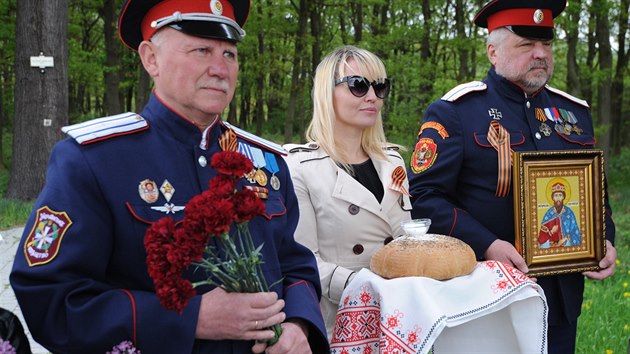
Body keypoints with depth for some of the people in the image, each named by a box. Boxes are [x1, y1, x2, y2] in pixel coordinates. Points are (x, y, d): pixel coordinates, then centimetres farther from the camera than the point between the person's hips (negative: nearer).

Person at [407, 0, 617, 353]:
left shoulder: (575, 111, 12)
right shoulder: (454, 112, -7)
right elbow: (425, 196, -13)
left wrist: (604, 240, 1)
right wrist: (486, 246, -23)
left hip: (562, 297, 6)